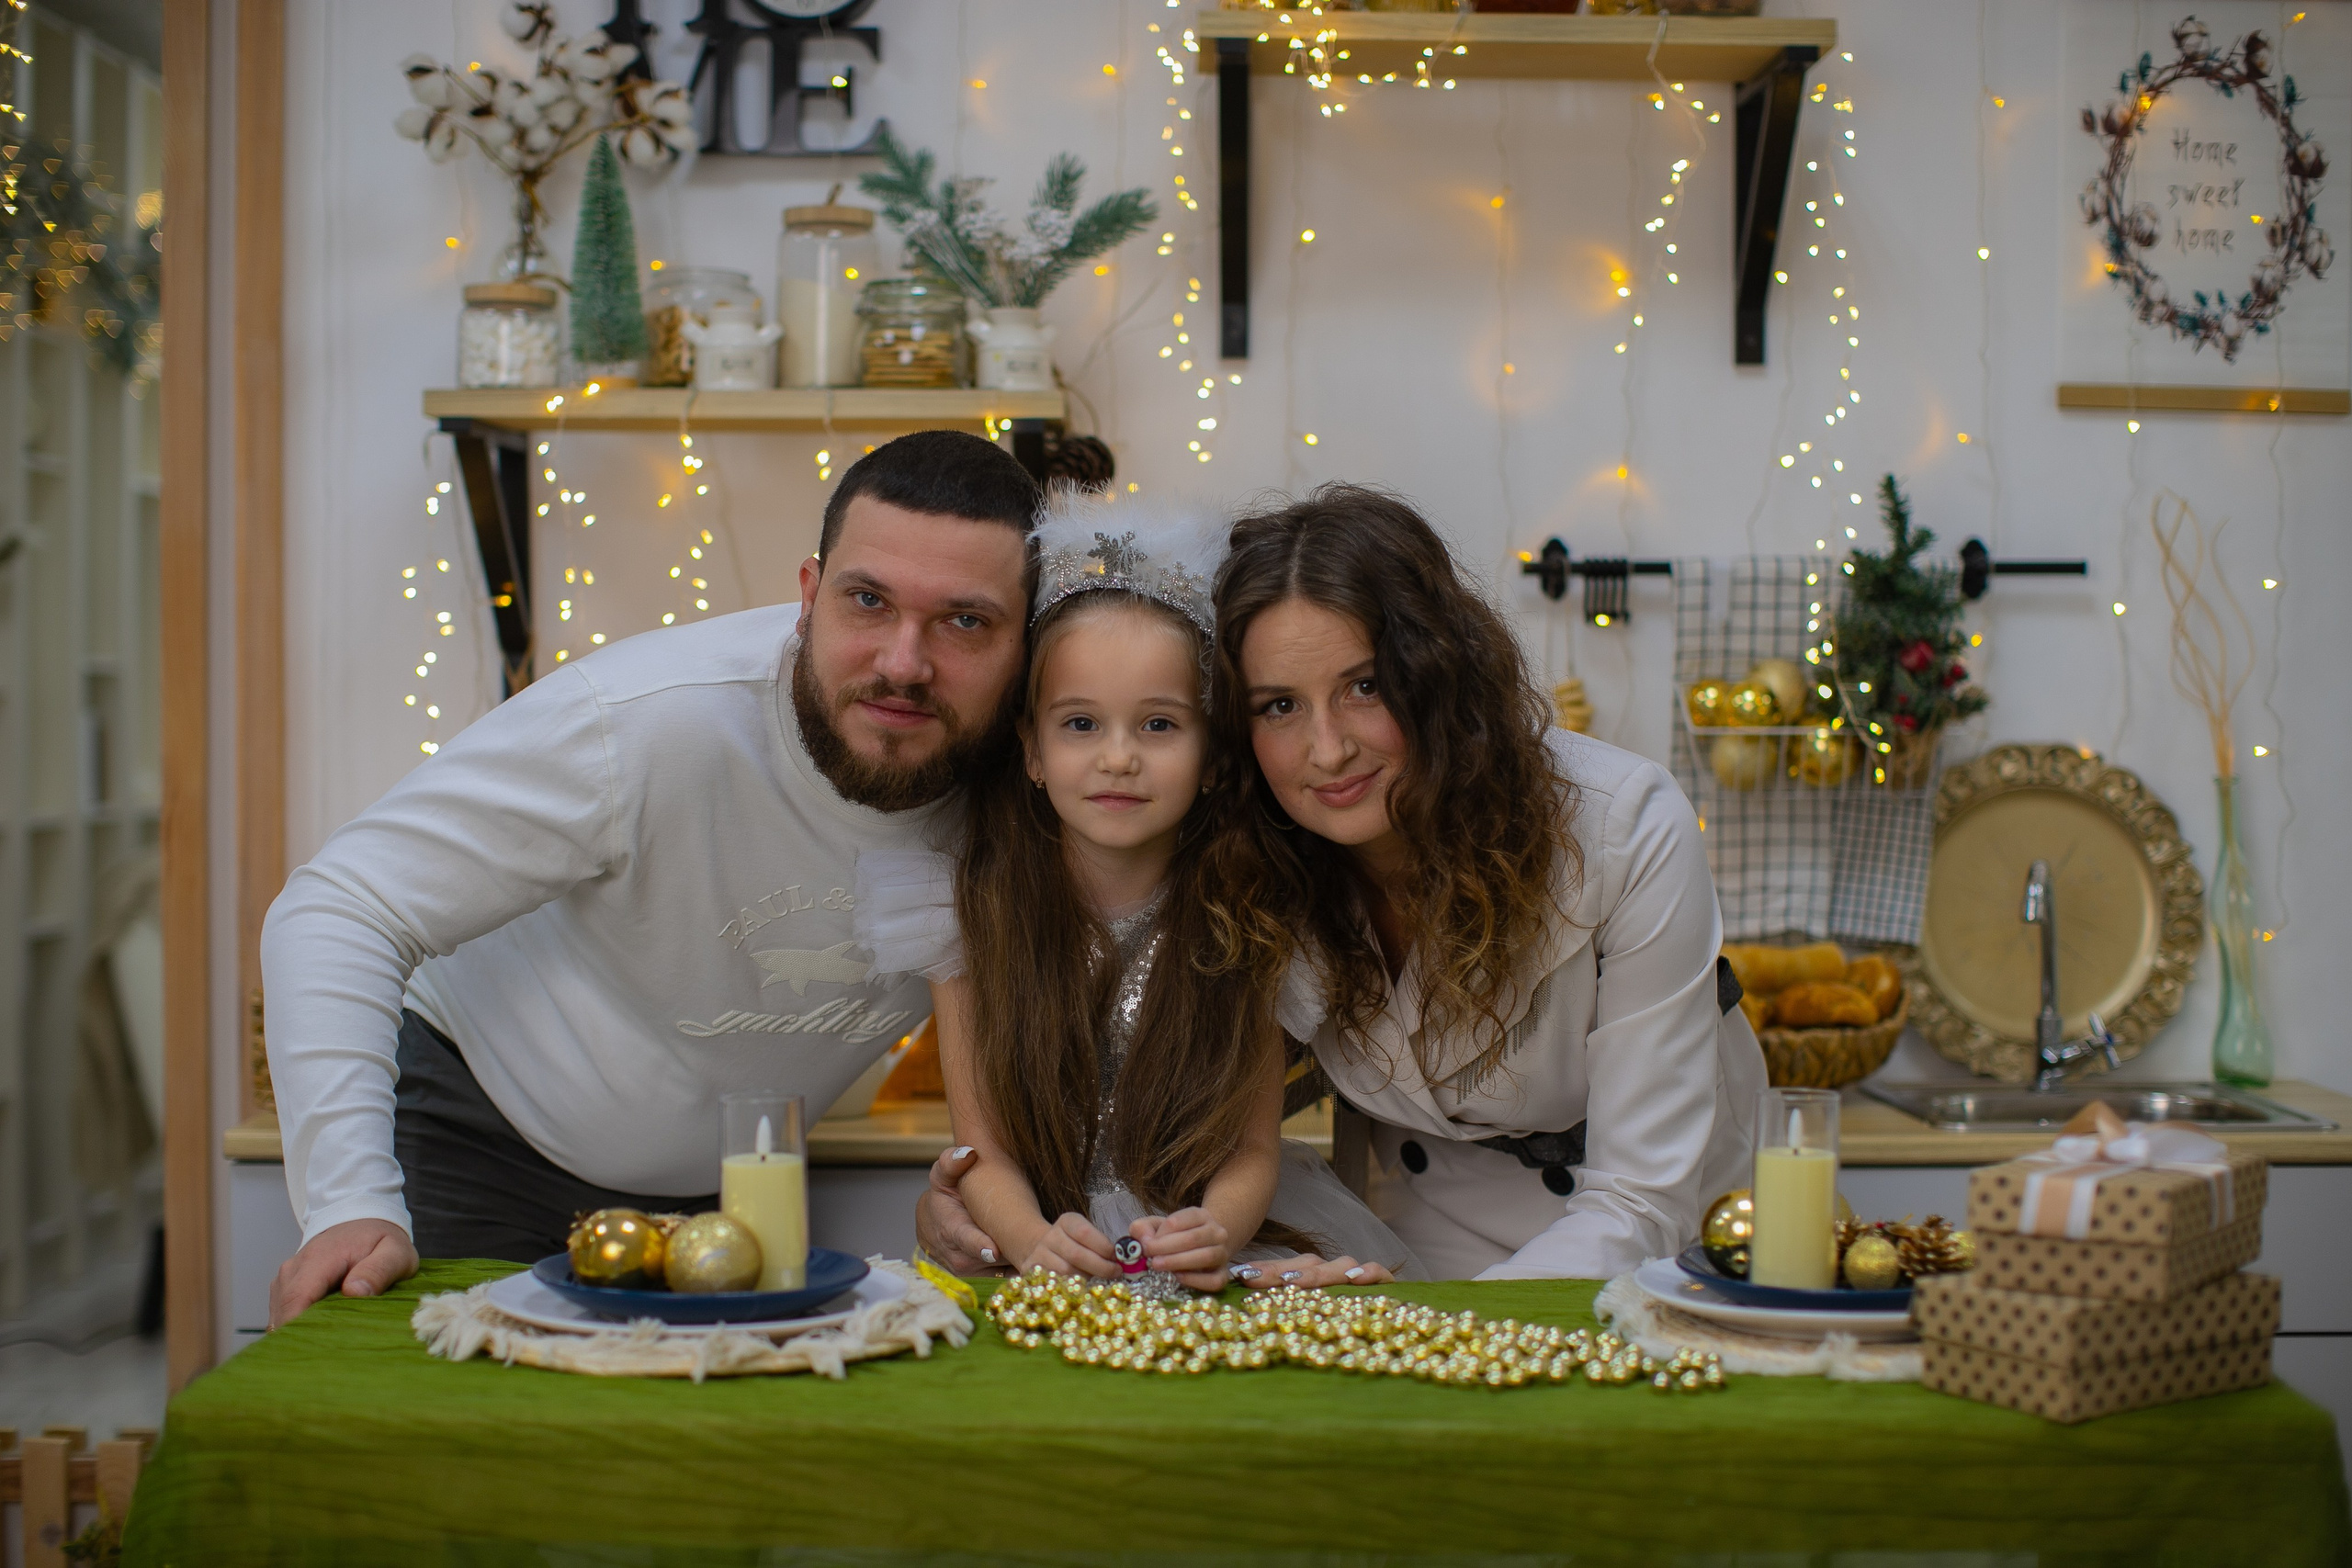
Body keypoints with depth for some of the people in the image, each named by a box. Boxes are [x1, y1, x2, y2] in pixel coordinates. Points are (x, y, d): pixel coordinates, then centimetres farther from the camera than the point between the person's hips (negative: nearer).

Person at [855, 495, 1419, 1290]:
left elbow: (1253, 1149, -6)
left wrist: (1210, 1237, -30)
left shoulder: (1243, 908, -7)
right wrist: (1034, 1243, -28)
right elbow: (985, 1147, -6)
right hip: (1039, 1239, 1)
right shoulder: (970, 905, -7)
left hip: (1216, 1234, -1)